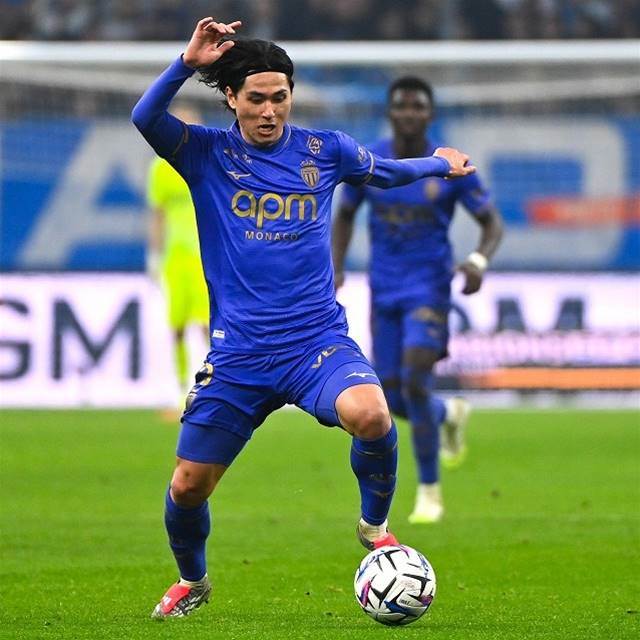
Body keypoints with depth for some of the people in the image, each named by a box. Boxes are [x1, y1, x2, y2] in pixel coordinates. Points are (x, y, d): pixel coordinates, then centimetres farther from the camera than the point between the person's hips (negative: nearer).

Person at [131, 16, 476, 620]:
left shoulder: (323, 150, 6)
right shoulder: (207, 153, 0)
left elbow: (383, 170, 27)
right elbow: (144, 119, -19)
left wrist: (441, 163, 38)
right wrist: (187, 62, -29)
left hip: (318, 342, 0)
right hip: (237, 356, 0)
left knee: (370, 414, -32)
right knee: (187, 486, 1)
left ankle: (375, 524, -2)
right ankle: (191, 581, 34)